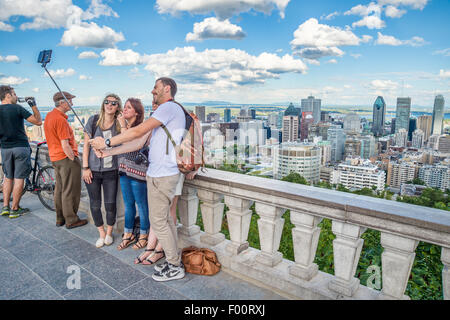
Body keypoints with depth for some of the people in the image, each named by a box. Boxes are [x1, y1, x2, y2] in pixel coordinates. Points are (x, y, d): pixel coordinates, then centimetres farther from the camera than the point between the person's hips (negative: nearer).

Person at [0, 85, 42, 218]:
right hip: (21, 147, -5)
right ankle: (14, 209, 8)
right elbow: (38, 121, -8)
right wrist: (33, 105, 2)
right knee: (19, 179, 2)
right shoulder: (17, 108, -10)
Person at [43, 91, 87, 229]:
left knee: (59, 188, 16)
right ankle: (71, 220, 10)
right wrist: (74, 160, -15)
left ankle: (60, 218, 27)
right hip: (66, 157, -10)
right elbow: (65, 145, -23)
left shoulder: (49, 116, 11)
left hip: (55, 157, 10)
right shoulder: (60, 120, -20)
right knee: (70, 191, 0)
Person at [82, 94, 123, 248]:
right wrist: (85, 167, -4)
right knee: (95, 204, 9)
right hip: (93, 170, 0)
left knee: (110, 204, 4)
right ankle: (101, 233, 28)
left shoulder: (119, 123, 0)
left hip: (111, 171, 0)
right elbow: (86, 144, 0)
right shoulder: (93, 120, -1)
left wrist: (123, 124, -18)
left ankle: (109, 233, 27)